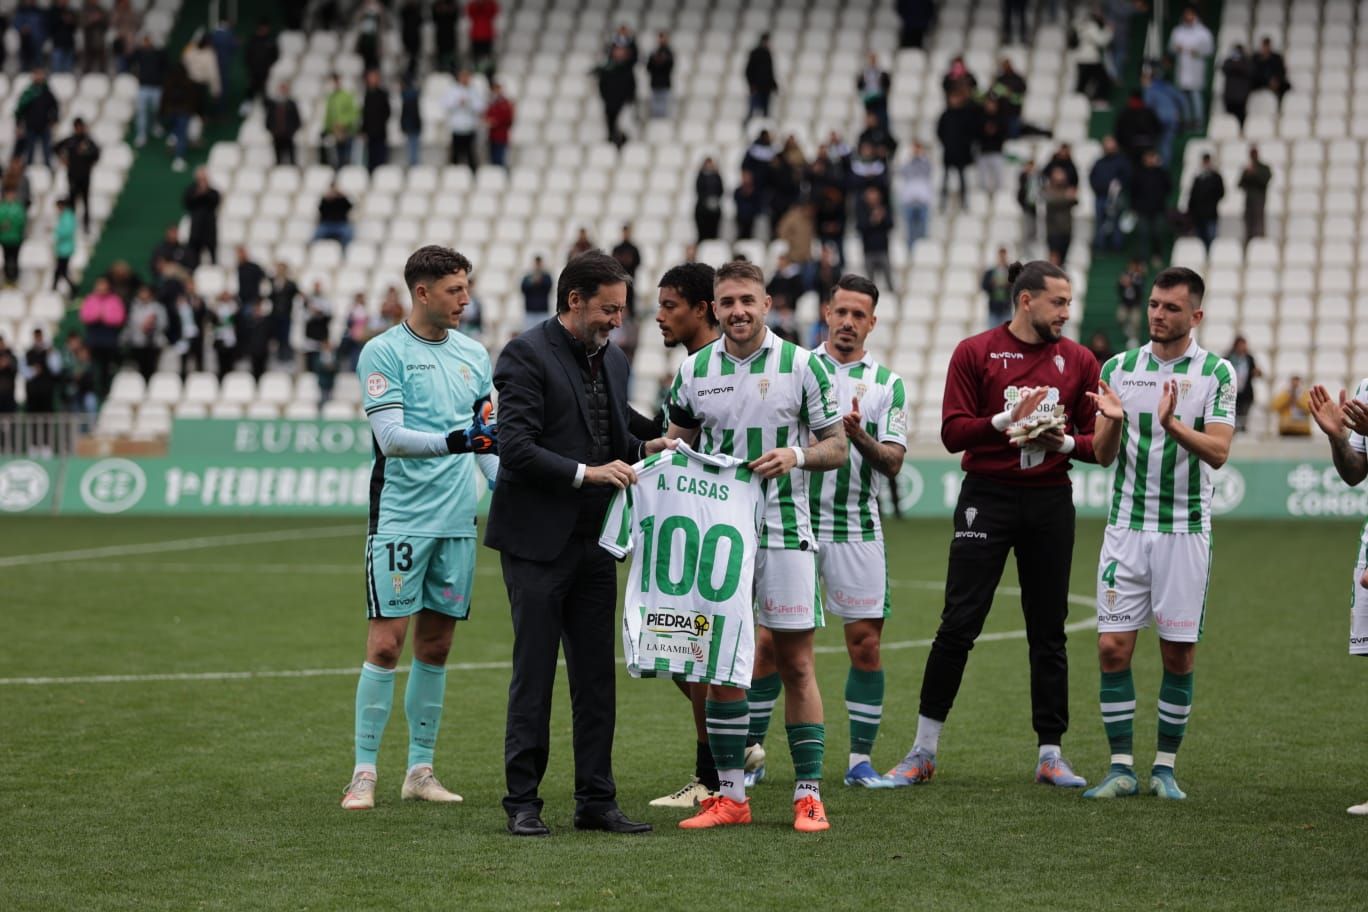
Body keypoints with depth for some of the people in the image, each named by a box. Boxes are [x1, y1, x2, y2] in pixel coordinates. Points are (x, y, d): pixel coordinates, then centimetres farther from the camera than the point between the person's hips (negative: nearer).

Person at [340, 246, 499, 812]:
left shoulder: (473, 355, 12)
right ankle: (364, 772, -1)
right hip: (400, 518, -5)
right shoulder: (384, 352, -6)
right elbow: (390, 436, -15)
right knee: (385, 643, -7)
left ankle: (420, 769, 15)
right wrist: (453, 442, -27)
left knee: (436, 647, 8)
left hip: (458, 521, 5)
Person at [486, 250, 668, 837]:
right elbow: (516, 448, -18)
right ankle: (523, 803, 3)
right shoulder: (526, 354, -10)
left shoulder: (612, 360, 14)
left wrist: (644, 449, 4)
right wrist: (586, 473, -22)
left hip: (593, 541, 7)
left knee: (596, 676, 7)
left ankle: (596, 800, 12)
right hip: (539, 541, -7)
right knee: (534, 674, -2)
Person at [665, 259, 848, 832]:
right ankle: (730, 794, 9)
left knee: (794, 661, -2)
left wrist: (797, 455, -17)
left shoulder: (802, 365, -1)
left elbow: (836, 446, 2)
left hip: (784, 531, -2)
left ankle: (808, 794, 3)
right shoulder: (694, 370, 7)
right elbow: (678, 440, 17)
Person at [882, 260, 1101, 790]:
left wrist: (1066, 441, -11)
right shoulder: (975, 353, 0)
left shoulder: (1077, 360, 8)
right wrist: (1007, 420, -17)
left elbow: (1099, 441, 8)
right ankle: (923, 751, 2)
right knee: (958, 625, -5)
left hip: (1049, 502, 3)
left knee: (1048, 632, 5)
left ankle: (1051, 755, 12)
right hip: (987, 497, -3)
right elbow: (953, 432, -5)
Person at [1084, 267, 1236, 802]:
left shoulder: (1217, 372, -2)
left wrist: (1172, 424, -28)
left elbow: (1218, 452, -12)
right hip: (1126, 526, 2)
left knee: (1179, 654, 2)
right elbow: (1103, 454, 4)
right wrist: (1113, 421, -17)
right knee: (1113, 648, -4)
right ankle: (1121, 768, 3)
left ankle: (1165, 768, 12)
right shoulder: (1119, 367, 6)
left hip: (1185, 531, -2)